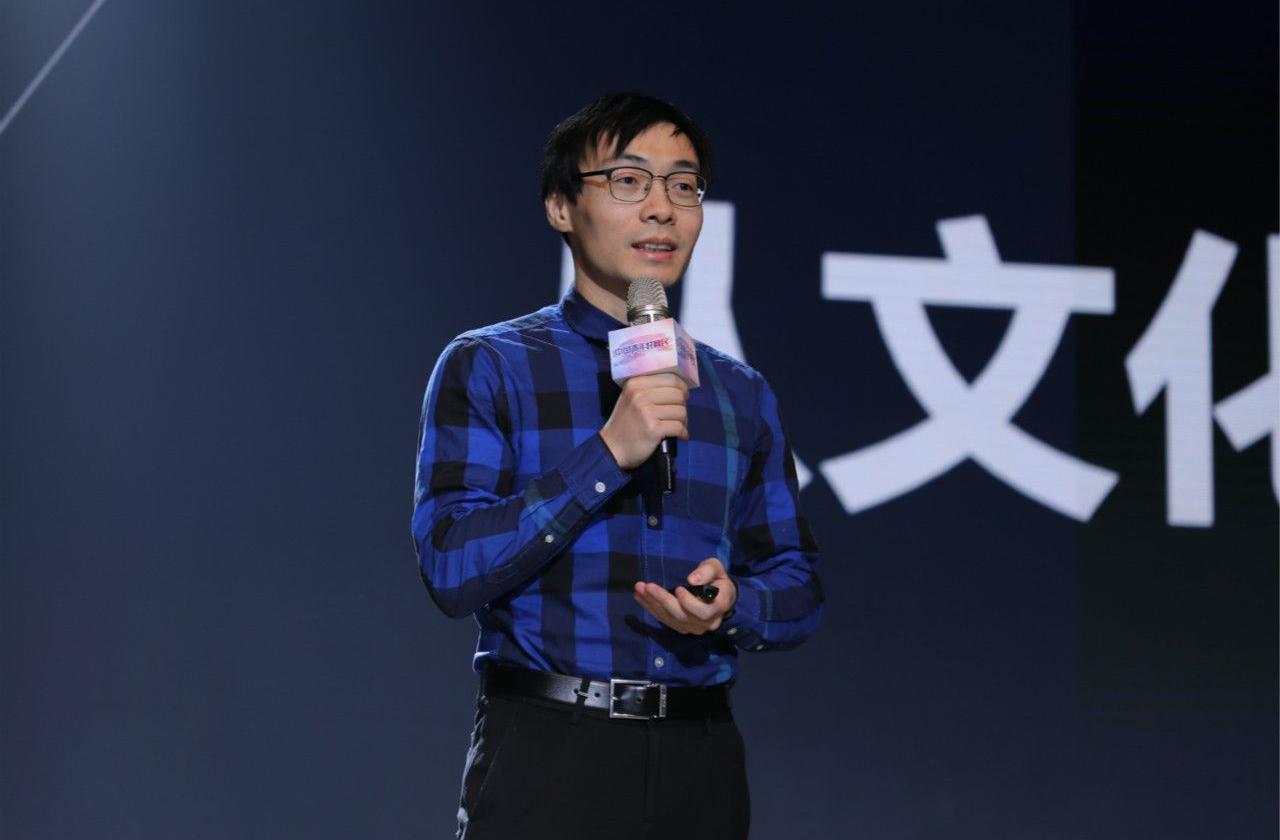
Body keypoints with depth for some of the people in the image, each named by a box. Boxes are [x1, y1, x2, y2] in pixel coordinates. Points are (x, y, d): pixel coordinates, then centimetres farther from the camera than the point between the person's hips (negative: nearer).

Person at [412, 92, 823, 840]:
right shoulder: (488, 369, 1)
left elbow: (799, 589, 14)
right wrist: (607, 454, -16)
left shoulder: (744, 396, 14)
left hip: (700, 765, 4)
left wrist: (731, 605, -9)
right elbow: (452, 567, -10)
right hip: (546, 752, -4)